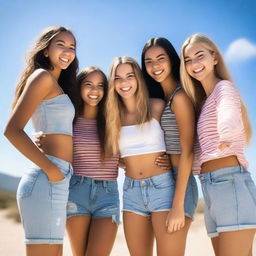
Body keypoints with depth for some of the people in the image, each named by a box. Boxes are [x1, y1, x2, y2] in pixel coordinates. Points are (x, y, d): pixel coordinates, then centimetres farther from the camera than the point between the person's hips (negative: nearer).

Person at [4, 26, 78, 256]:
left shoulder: (58, 85, 22)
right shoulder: (43, 76, -4)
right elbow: (12, 130, -15)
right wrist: (50, 168, -15)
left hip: (56, 182, 9)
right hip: (46, 182, -9)